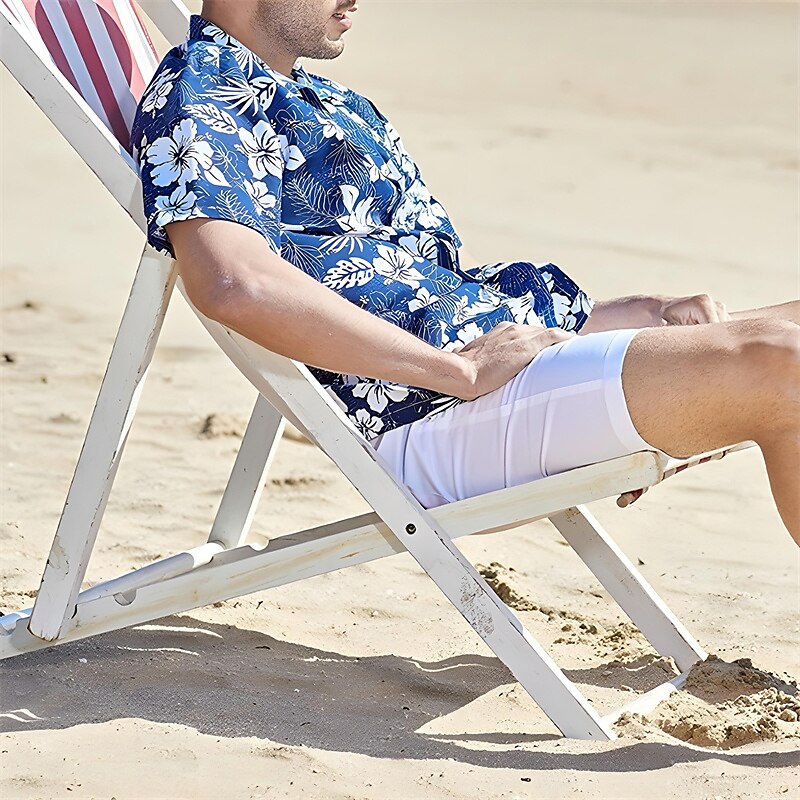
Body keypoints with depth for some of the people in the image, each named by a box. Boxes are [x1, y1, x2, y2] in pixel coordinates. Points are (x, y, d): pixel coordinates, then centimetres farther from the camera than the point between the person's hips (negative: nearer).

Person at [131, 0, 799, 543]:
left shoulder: (342, 107, 28)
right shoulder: (199, 92, -2)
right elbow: (230, 282, -23)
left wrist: (651, 312, 9)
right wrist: (462, 367, -20)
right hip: (433, 419, -10)